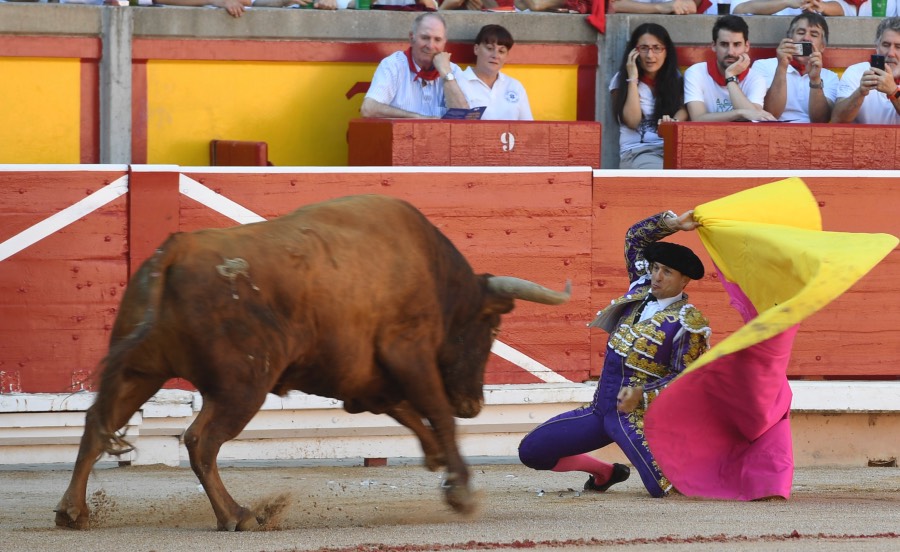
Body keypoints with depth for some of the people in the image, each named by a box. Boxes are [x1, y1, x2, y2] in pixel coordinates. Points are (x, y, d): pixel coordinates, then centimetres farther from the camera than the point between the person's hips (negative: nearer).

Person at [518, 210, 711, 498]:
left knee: (662, 488, -21)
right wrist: (673, 223, 4)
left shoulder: (687, 322, -10)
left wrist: (642, 393, -23)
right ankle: (605, 473, 23)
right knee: (530, 451, -1)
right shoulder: (642, 290, 9)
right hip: (600, 410, 6)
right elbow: (635, 237, 15)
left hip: (636, 415, -6)